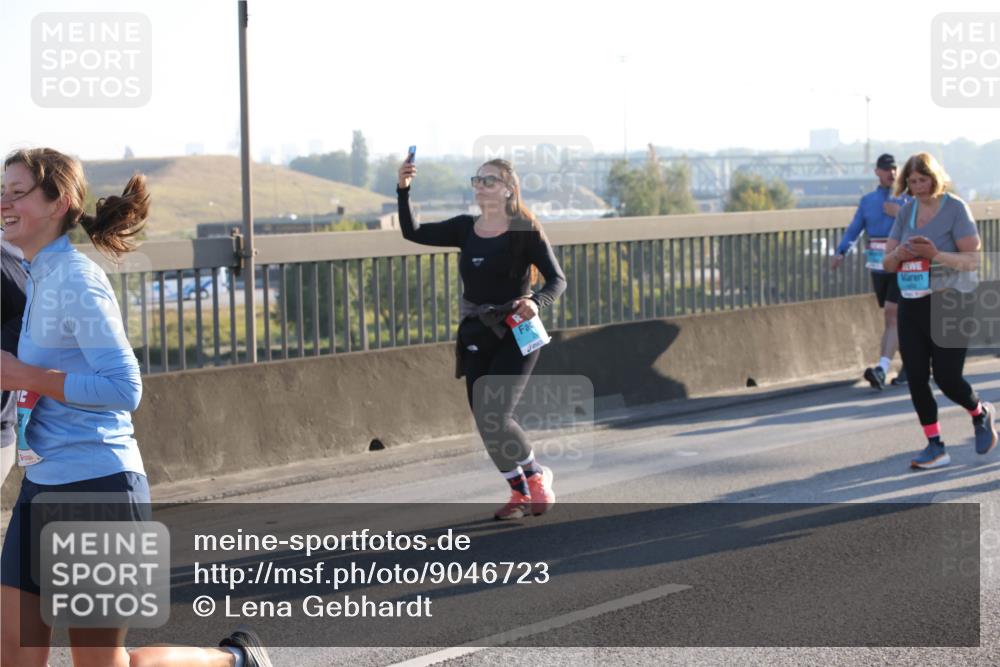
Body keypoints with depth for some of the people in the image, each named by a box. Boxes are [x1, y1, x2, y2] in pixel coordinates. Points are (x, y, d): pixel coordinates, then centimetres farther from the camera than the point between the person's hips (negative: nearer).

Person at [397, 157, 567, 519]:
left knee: (494, 417, -16)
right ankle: (520, 494, 22)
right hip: (475, 336, 6)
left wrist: (536, 302, -29)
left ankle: (537, 477, 9)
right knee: (487, 422, 5)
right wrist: (403, 191, -9)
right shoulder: (465, 229, 7)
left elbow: (557, 279, -9)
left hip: (515, 335, -6)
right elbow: (413, 234, 4)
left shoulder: (525, 231, -8)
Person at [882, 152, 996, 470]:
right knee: (916, 379, 0)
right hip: (911, 306, 5)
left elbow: (973, 259, -12)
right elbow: (887, 263, 10)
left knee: (947, 378, -7)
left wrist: (936, 255, -26)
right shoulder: (907, 211, 9)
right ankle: (935, 447, 10)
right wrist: (898, 255, -13)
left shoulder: (955, 208, -7)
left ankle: (980, 413, 24)